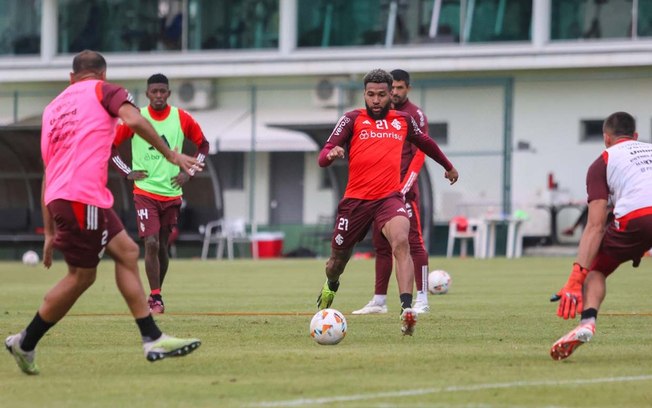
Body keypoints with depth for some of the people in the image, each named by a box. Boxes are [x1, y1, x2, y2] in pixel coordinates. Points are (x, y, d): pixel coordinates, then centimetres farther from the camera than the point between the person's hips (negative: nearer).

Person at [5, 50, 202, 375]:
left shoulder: (53, 108, 25)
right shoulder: (103, 90, 8)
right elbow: (133, 120, -14)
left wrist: (50, 232, 26)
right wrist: (170, 155, -8)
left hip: (58, 196, 8)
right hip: (82, 196, -8)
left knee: (126, 251, 11)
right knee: (81, 275, 1)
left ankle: (152, 339, 6)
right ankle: (25, 343, 10)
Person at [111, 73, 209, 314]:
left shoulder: (182, 119, 0)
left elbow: (203, 145, 13)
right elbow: (109, 145, 5)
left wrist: (188, 173, 4)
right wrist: (127, 172, -3)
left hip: (172, 193, 2)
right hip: (145, 192, -2)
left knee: (162, 246, 9)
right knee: (151, 243, -16)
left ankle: (156, 294, 25)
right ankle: (156, 298, -11)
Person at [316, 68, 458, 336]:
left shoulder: (403, 120, 11)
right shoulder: (352, 120, 0)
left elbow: (424, 142, 32)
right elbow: (323, 158, -8)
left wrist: (448, 166, 46)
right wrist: (331, 154, -32)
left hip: (389, 198, 0)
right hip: (356, 200, 0)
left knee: (401, 241, -29)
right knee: (339, 258, 14)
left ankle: (407, 310, -38)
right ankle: (330, 286, 51)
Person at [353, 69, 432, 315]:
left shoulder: (415, 115, -4)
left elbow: (419, 154, -10)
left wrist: (404, 187, -18)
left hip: (404, 190, -7)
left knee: (414, 242, -10)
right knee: (381, 245, 9)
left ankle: (422, 300, -10)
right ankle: (379, 301, 14)